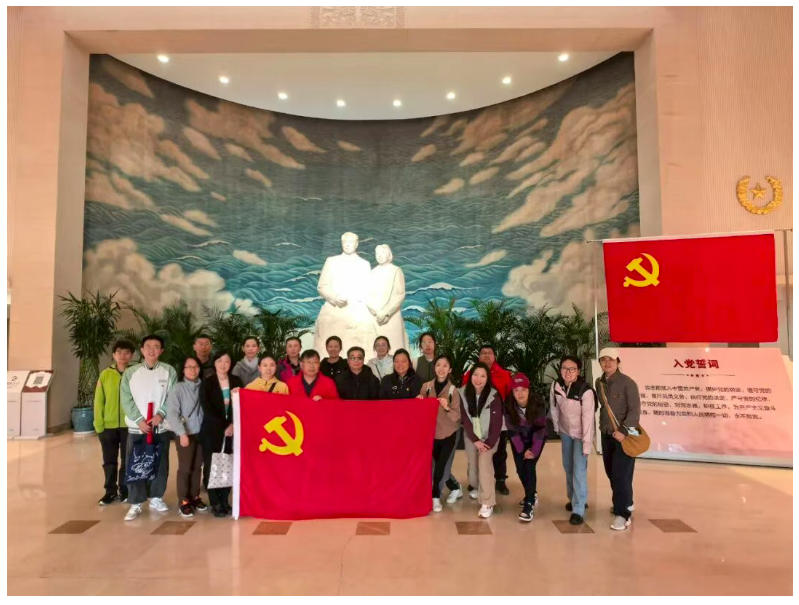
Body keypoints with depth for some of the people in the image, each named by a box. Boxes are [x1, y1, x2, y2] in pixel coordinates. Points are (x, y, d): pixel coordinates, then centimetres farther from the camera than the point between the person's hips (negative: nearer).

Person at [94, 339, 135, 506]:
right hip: (109, 426, 2)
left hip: (129, 425, -1)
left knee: (127, 461, 9)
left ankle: (124, 490, 23)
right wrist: (99, 424, -2)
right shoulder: (105, 374, 1)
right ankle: (110, 491, 25)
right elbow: (99, 401, 2)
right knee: (109, 461, 12)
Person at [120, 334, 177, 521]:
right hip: (137, 427, 0)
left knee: (160, 464, 9)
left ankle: (156, 497, 25)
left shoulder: (169, 371, 2)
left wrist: (161, 414, -15)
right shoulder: (130, 372, 1)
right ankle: (135, 503, 13)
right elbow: (126, 399, -2)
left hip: (161, 427, 1)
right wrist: (139, 420, -11)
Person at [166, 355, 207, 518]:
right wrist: (182, 433, -16)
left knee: (197, 467, 10)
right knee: (185, 468, 2)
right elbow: (172, 413, -10)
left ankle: (195, 497, 24)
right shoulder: (177, 388, -7)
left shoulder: (202, 386, 2)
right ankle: (183, 501, 14)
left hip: (201, 432, 3)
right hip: (186, 434, -3)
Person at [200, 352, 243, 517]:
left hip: (232, 430, 2)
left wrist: (233, 424, -10)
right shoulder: (207, 382, 1)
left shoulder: (236, 381, 8)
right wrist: (224, 427, -12)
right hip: (212, 431, -2)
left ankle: (224, 502, 11)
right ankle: (215, 504, 7)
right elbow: (207, 409, -6)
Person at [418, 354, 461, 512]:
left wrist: (447, 408, -31)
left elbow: (457, 417, -14)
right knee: (437, 465, 6)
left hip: (448, 434, -2)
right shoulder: (426, 386, -5)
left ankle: (435, 497, 17)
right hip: (431, 432, 2)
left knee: (440, 466, -3)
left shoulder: (453, 390, -11)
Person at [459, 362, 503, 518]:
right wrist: (475, 440, -14)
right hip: (470, 436, 3)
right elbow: (465, 419, -10)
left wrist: (489, 443, -18)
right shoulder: (463, 393, -12)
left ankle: (487, 503, -10)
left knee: (484, 463, -17)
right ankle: (475, 487, 40)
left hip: (489, 436, -3)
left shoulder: (494, 396, -19)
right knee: (472, 463, 8)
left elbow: (497, 422, -15)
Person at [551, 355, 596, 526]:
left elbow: (588, 418, -25)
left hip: (581, 434, -5)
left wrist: (587, 444, -24)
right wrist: (557, 428, 8)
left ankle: (579, 510, 2)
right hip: (565, 432, 5)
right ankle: (574, 499, 38)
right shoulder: (556, 386, -14)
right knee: (568, 467, 17)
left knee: (579, 470, -9)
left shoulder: (586, 391, -28)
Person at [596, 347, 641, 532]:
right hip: (607, 435, 6)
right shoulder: (600, 383, 6)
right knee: (611, 472, 14)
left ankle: (623, 513, 0)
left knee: (621, 475, -8)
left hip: (624, 435, -6)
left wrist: (623, 430, -22)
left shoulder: (627, 383, -12)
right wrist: (603, 426, 10)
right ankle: (623, 503, 33)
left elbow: (635, 409, -15)